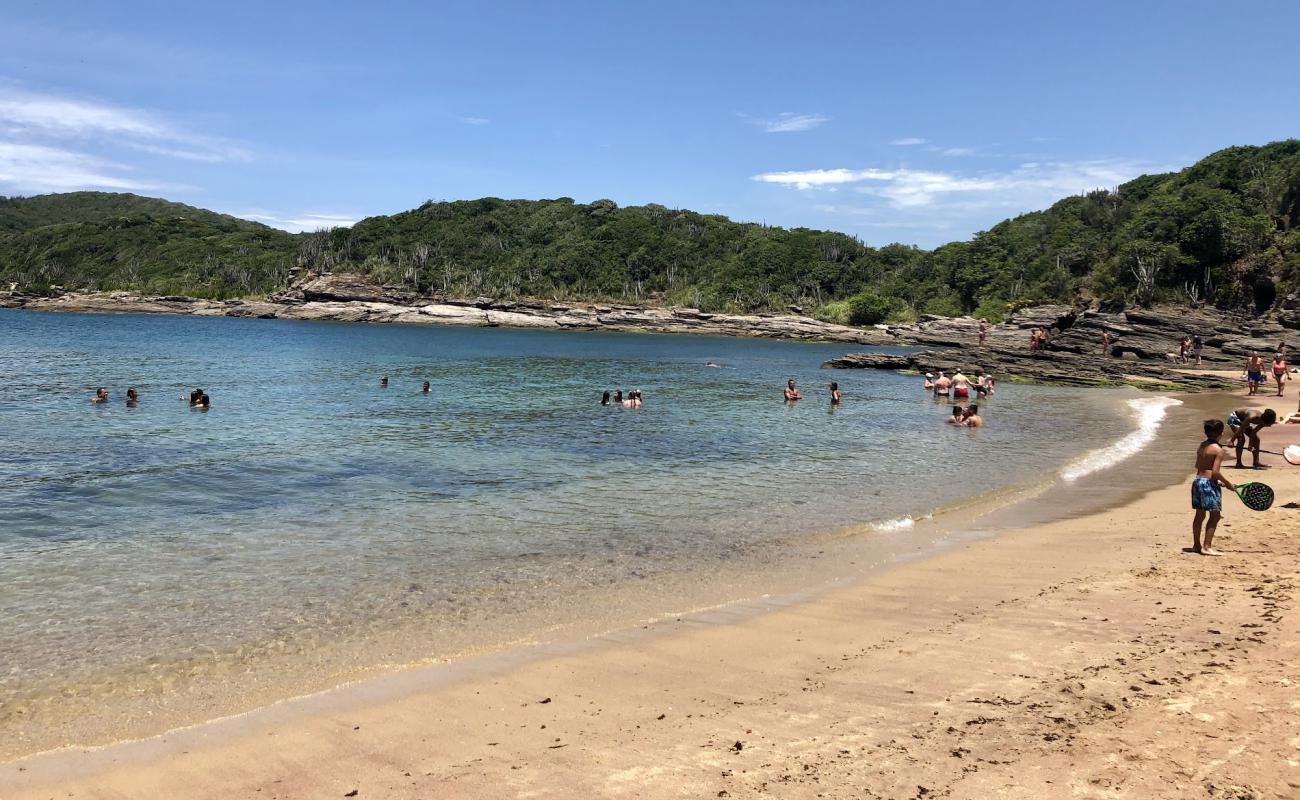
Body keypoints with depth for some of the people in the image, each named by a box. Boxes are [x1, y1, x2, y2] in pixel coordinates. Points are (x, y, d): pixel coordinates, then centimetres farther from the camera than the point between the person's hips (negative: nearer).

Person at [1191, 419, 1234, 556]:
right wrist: (1227, 483, -4)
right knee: (1214, 515, -2)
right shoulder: (1218, 450, -13)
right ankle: (1207, 547, -5)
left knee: (1199, 515, 15)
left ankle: (1196, 545, 23)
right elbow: (1215, 472, -18)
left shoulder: (1201, 446, 10)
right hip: (1209, 483, -8)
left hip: (1197, 480, 8)